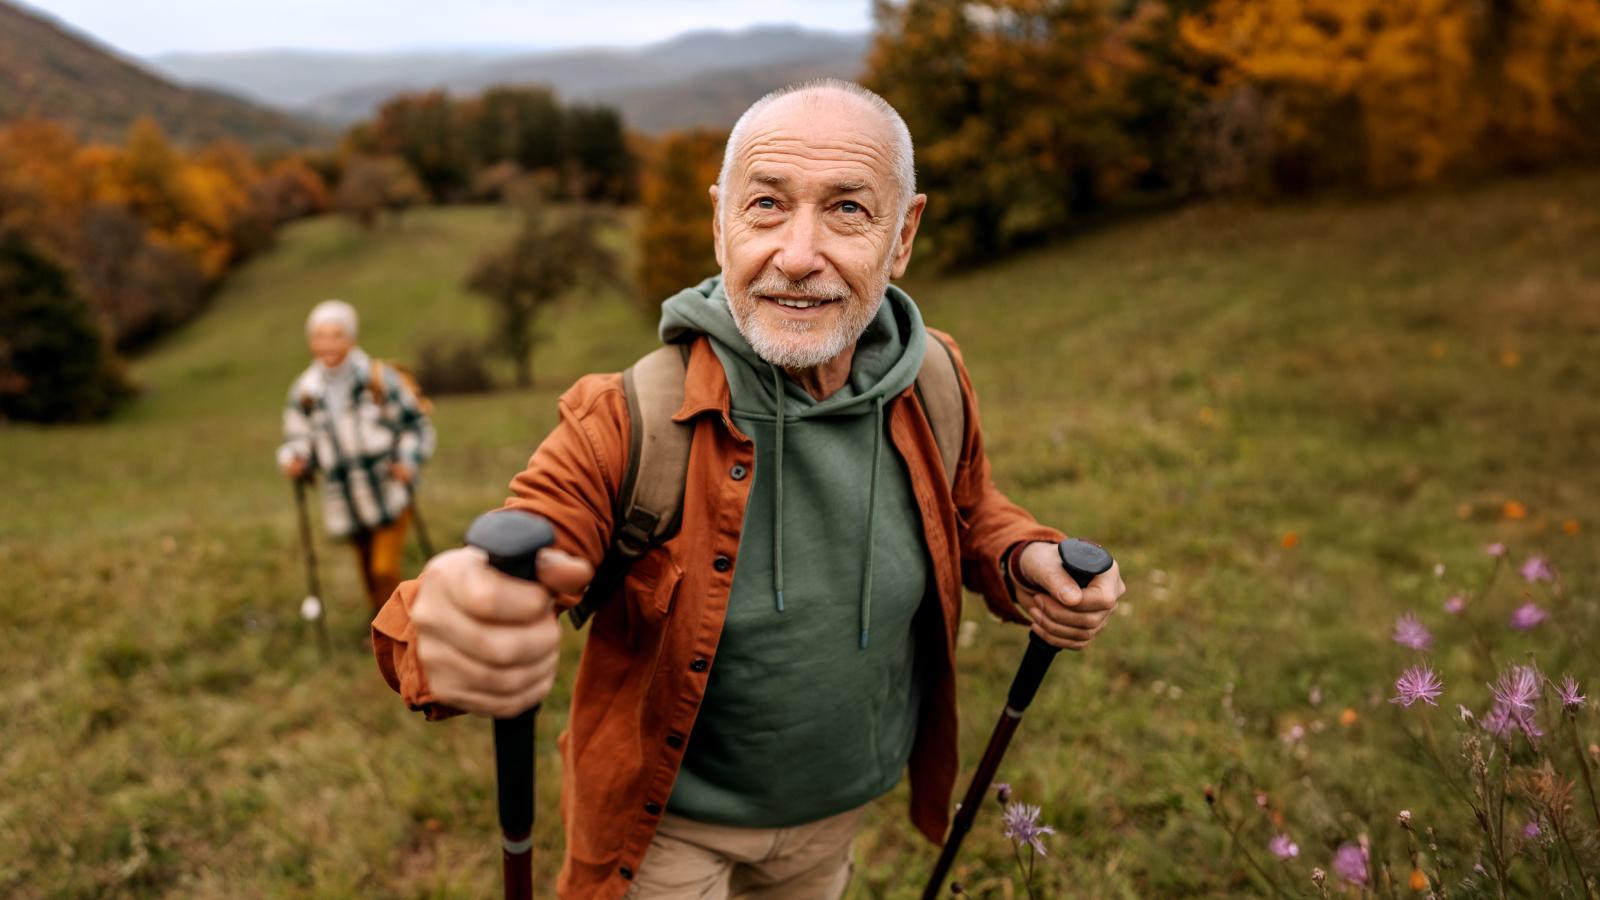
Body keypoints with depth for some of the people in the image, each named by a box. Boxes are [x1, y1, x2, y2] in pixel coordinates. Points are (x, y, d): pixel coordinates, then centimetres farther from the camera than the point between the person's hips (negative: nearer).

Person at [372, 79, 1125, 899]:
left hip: (843, 805, 4)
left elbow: (969, 511, 5)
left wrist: (1023, 560, -18)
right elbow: (499, 581, -33)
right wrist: (453, 627, -58)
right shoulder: (626, 422, -26)